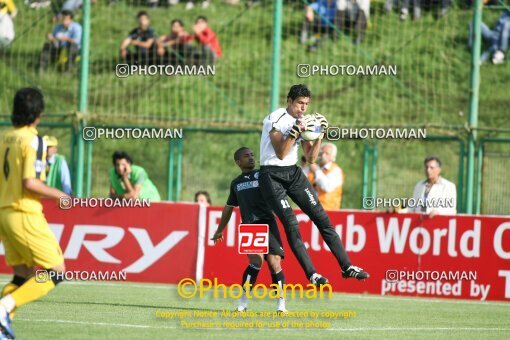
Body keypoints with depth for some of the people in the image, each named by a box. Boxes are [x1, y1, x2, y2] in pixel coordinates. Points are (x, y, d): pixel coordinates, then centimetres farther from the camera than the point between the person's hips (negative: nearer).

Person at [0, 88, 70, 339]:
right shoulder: (33, 141, -13)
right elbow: (30, 182, -20)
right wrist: (59, 195, -8)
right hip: (25, 214, -8)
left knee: (23, 276, 14)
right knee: (56, 271, -1)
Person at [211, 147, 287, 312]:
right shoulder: (236, 183, 22)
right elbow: (229, 207, 34)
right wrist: (220, 230, 40)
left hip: (268, 222, -1)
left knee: (274, 263, -11)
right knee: (256, 260, -21)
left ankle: (281, 305, 0)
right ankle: (242, 303, -13)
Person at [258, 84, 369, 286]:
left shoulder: (304, 121, 6)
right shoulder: (275, 119, -12)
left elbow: (310, 159, 6)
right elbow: (280, 153, -18)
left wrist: (319, 135, -6)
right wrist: (295, 131, -26)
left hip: (293, 173, 6)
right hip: (272, 175, -6)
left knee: (322, 218, -2)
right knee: (290, 224, -17)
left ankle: (346, 267, 0)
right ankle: (311, 274, -15)